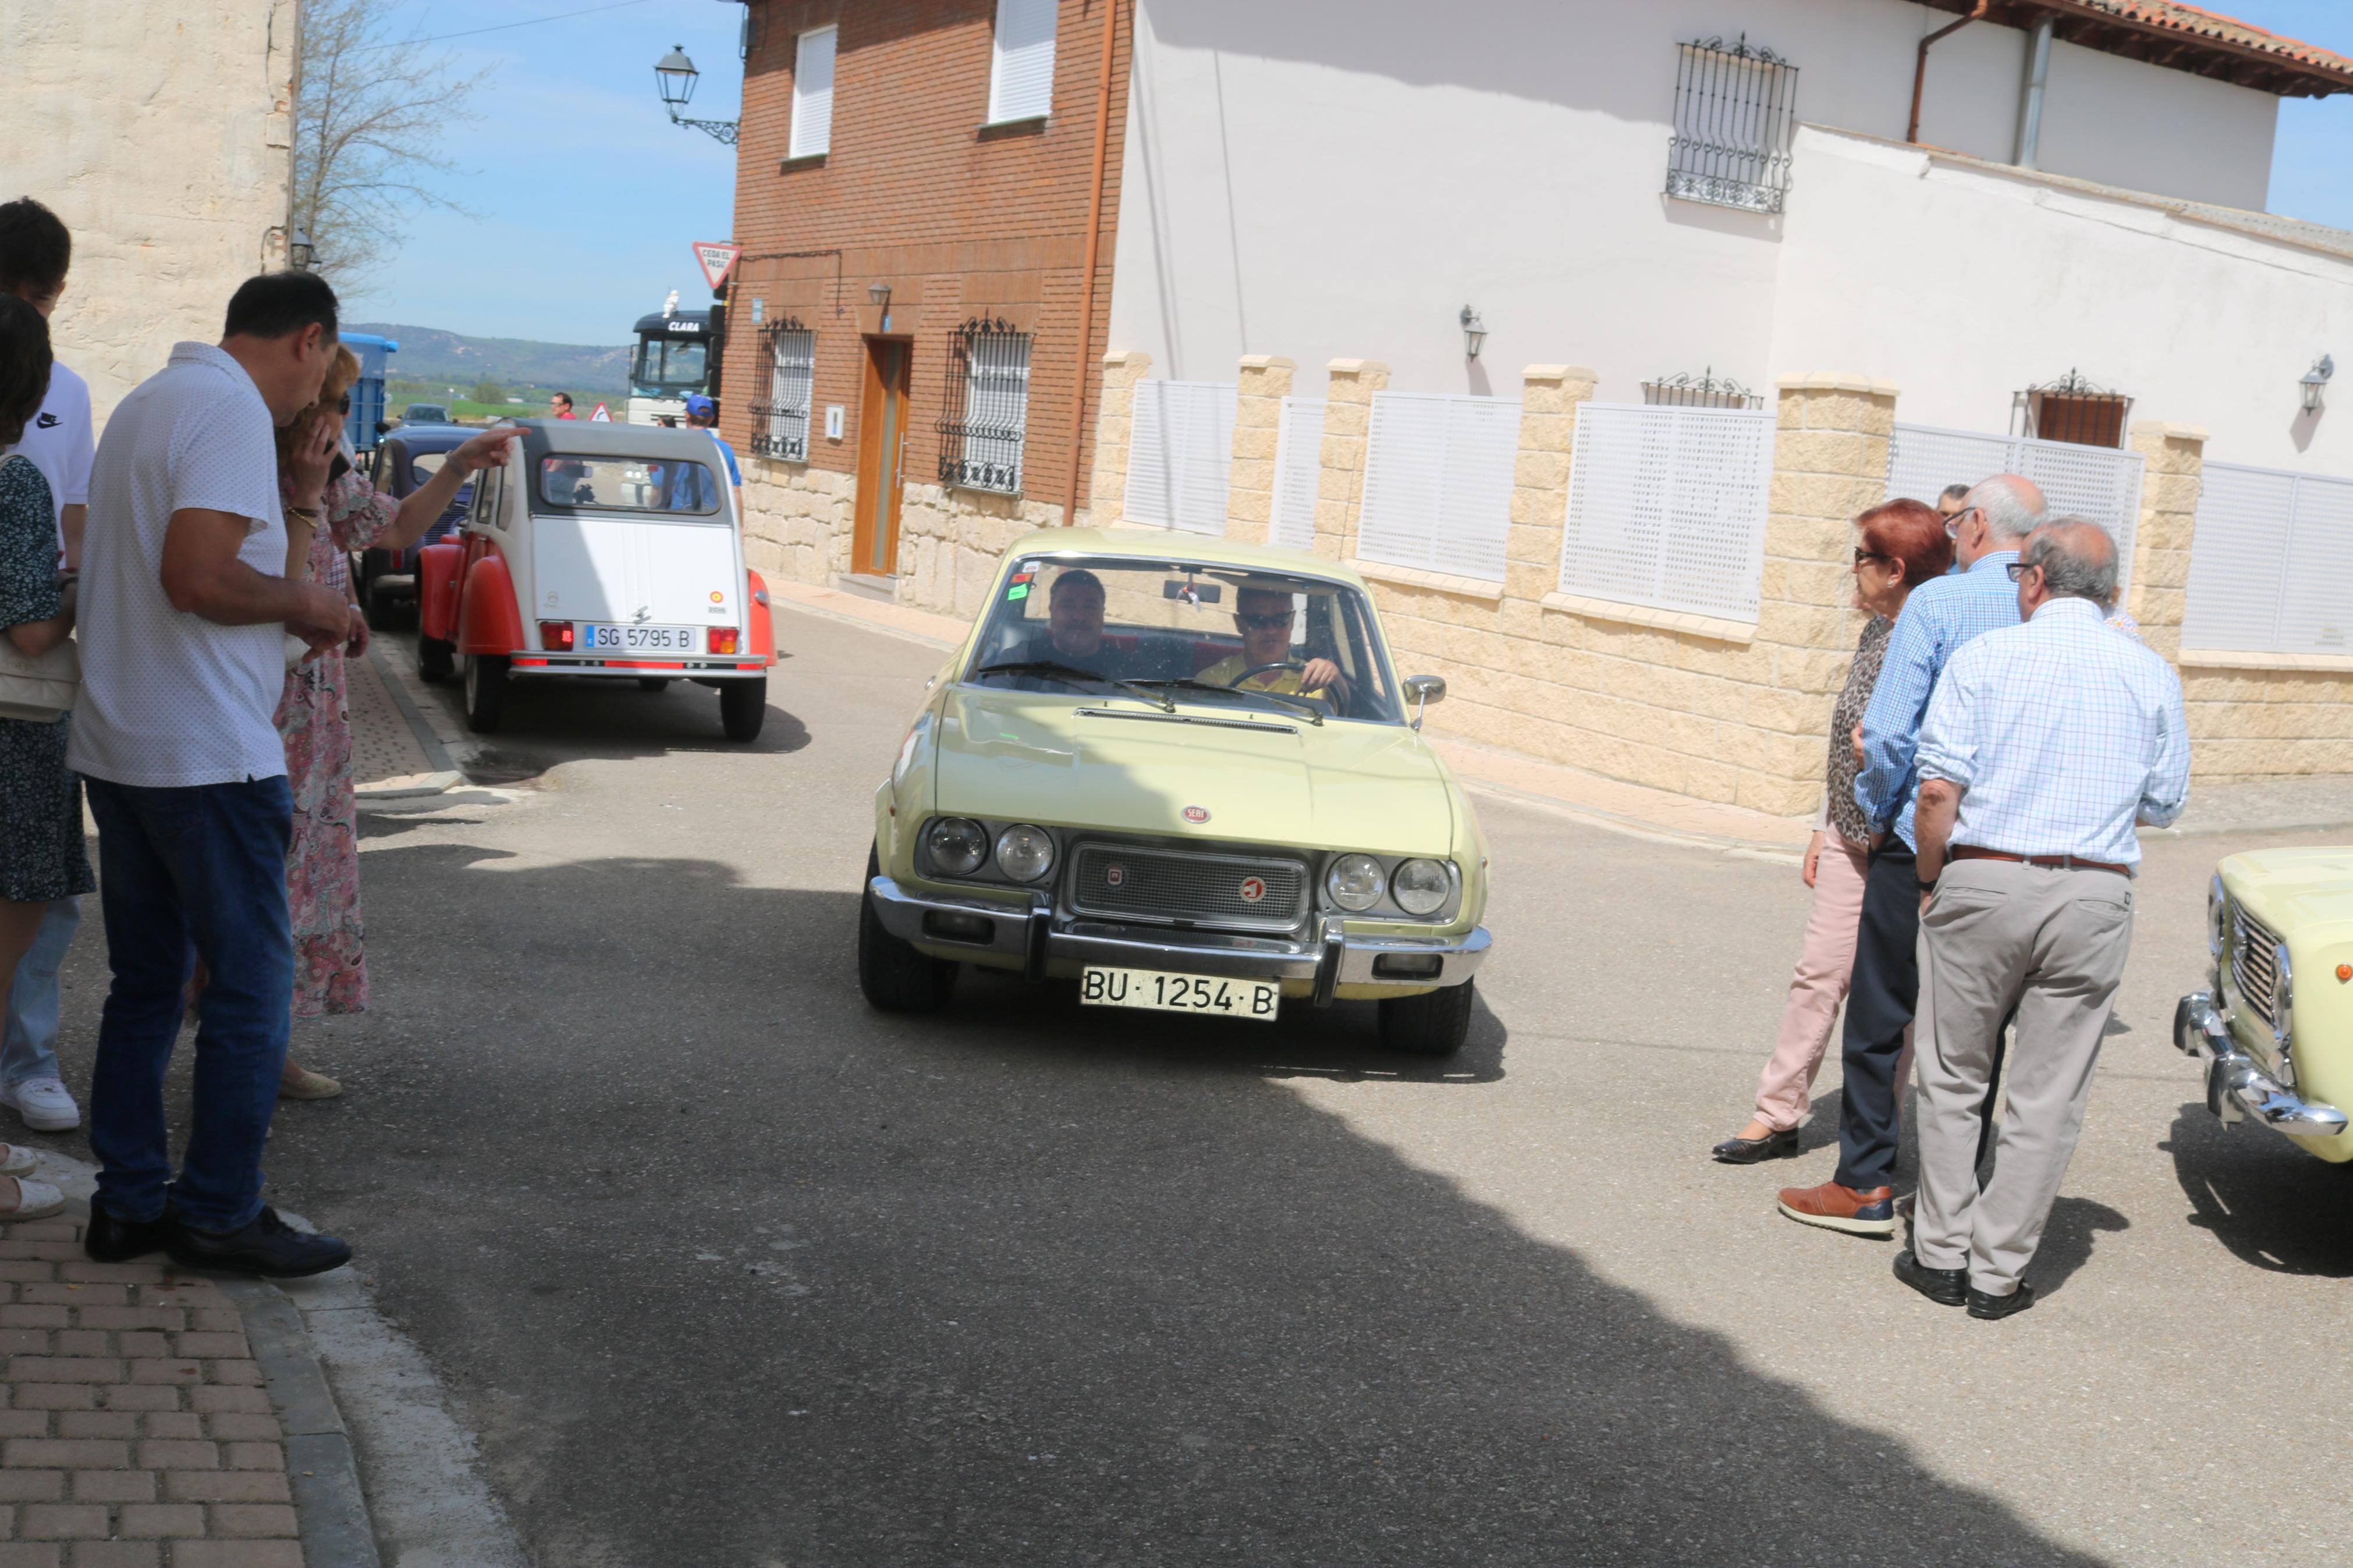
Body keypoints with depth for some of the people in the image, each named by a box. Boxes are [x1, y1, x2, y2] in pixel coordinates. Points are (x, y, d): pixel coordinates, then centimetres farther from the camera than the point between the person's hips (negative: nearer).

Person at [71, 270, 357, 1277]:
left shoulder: (146, 402, 17)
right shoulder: (235, 411, -14)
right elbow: (197, 578, -25)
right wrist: (305, 602, -10)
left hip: (117, 748, 10)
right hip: (207, 753, -10)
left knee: (144, 985, 14)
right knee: (250, 991, -1)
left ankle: (128, 1204, 19)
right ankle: (219, 1214, 5)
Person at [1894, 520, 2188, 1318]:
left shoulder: (1984, 658, -3)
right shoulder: (2152, 677, 5)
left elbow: (1939, 789, -9)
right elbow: (2164, 804, 10)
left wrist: (1930, 883, 3)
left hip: (1982, 884, -1)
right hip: (2092, 898, 1)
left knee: (1954, 1079, 12)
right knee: (2046, 1096, 7)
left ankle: (1942, 1255, 16)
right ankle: (1998, 1272, 11)